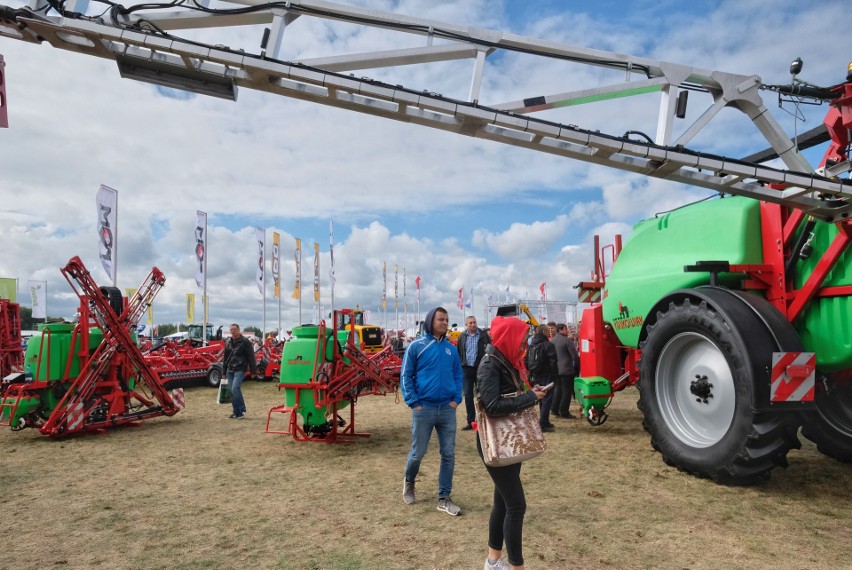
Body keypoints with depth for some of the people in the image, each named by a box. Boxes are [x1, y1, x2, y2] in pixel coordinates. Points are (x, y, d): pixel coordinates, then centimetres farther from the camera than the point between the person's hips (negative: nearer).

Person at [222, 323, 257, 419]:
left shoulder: (245, 342, -5)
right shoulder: (228, 342, 14)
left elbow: (251, 357, -6)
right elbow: (225, 357, 21)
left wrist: (253, 371, -9)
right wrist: (224, 371, 19)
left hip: (239, 369, -7)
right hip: (230, 370, 7)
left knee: (235, 388, -18)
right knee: (231, 391, 6)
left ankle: (241, 410, -8)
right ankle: (236, 412, 14)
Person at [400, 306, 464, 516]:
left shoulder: (451, 348, 6)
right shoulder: (416, 346, -6)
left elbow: (458, 375, 12)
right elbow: (406, 376, -4)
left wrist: (456, 399, 0)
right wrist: (413, 402, -10)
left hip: (447, 409, 4)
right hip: (423, 408, -4)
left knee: (448, 454, 5)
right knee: (418, 452, 7)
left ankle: (444, 498, 17)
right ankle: (409, 482, 37)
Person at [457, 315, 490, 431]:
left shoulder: (483, 335, -3)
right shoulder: (462, 337, 6)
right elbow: (458, 353, 8)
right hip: (466, 369, 3)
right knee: (468, 396, 5)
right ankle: (471, 421, 13)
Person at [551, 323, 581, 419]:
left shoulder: (552, 341, 8)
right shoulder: (567, 340, -12)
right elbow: (575, 355, -12)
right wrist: (577, 367, 2)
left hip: (555, 370, 7)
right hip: (566, 370, -7)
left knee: (557, 389, 17)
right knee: (567, 391, 1)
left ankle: (555, 410, 19)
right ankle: (564, 412, 2)